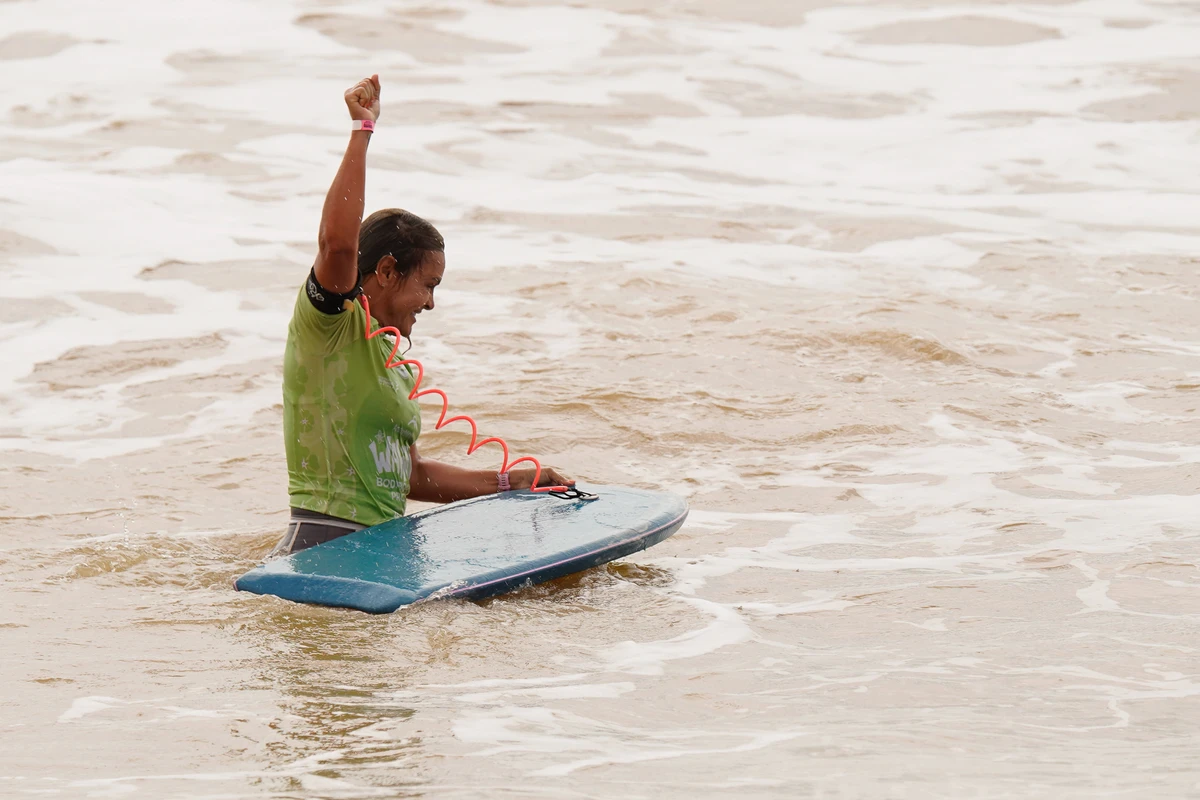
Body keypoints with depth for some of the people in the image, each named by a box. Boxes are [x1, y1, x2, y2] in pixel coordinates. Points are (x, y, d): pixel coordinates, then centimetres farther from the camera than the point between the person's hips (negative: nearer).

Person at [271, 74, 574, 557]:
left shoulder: (393, 362, 25)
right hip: (322, 547, -10)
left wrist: (510, 482, 29)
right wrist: (362, 130, -20)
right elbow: (338, 243, -24)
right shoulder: (329, 326, -3)